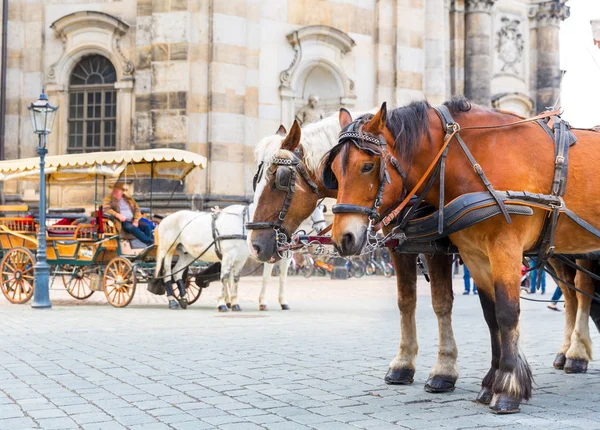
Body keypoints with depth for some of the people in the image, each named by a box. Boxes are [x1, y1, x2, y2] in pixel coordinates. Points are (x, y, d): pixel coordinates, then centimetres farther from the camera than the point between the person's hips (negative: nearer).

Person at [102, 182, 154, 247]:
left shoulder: (129, 199, 20)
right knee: (132, 227, -35)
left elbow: (137, 210, 16)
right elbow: (106, 209, -8)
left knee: (146, 226, -22)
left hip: (132, 221, 5)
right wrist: (118, 215, -23)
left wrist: (136, 220, -3)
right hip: (121, 222, -5)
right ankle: (150, 242, -44)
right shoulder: (108, 199, 8)